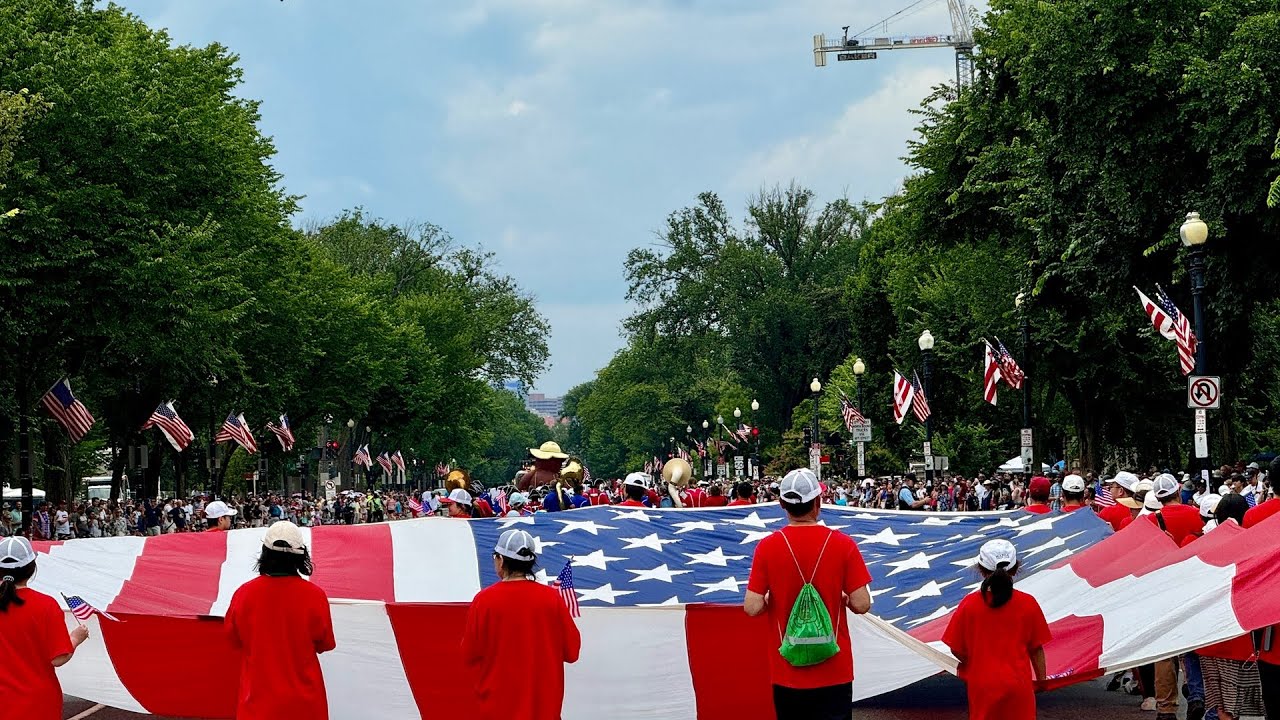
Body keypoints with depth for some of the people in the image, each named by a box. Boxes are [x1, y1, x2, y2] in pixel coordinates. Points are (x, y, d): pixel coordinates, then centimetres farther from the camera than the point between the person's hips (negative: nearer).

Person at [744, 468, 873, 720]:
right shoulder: (843, 545, -9)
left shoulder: (766, 547, -8)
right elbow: (861, 604, -10)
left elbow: (752, 608, -10)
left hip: (786, 672, 1)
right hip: (834, 670, -1)